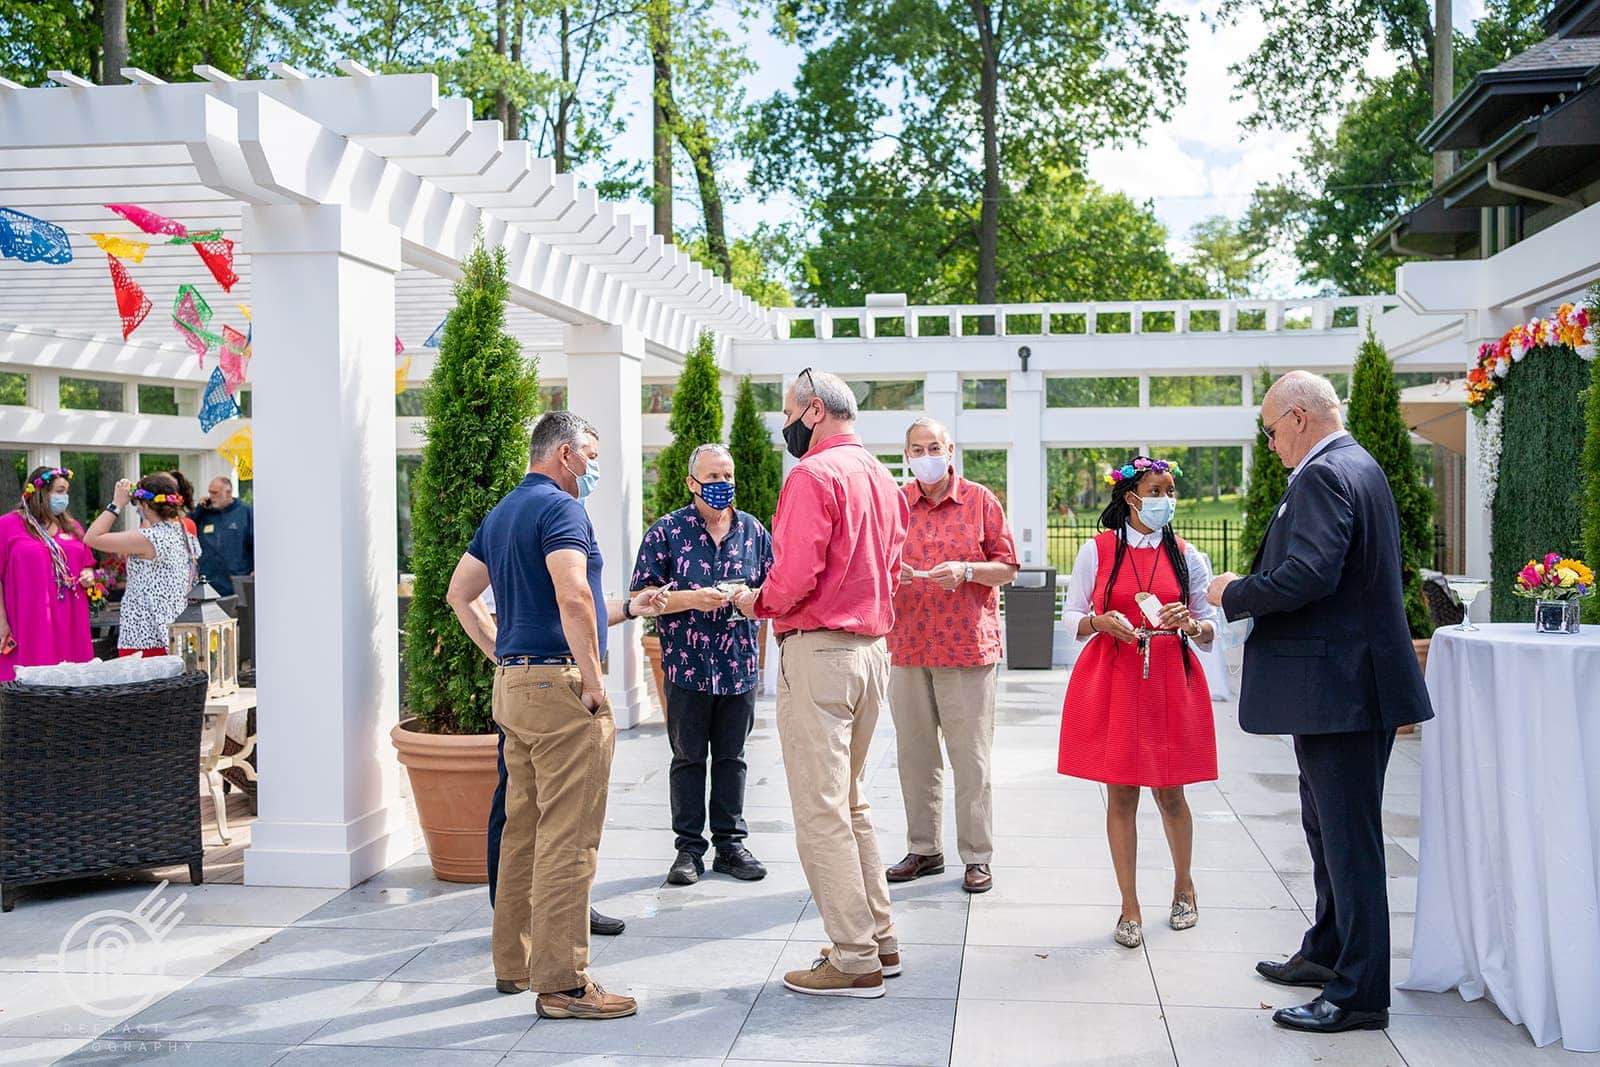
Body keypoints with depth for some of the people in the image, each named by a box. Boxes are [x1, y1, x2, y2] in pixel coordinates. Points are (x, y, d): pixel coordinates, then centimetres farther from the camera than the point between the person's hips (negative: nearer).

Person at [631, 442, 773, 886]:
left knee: (731, 758, 11)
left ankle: (731, 843, 20)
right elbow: (644, 596, -5)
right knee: (688, 758, 6)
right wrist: (693, 599, -19)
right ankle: (689, 848, 14)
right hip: (686, 666, -3)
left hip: (739, 665, 3)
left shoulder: (753, 530, 8)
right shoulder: (667, 530, -2)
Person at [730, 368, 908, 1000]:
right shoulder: (881, 478, 15)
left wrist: (756, 602, -1)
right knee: (850, 802, 18)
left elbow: (794, 578, -19)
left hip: (817, 652, -9)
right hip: (872, 648, 9)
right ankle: (878, 940, 23)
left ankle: (854, 962, 1)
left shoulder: (813, 475, -12)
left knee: (821, 811, -3)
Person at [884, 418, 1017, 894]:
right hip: (908, 647, 3)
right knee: (914, 754, 9)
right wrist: (888, 571, -9)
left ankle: (977, 857, 9)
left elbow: (1007, 568, 2)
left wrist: (966, 570, -15)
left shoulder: (980, 501, 1)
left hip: (967, 644, -3)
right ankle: (923, 850, 21)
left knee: (971, 756, -1)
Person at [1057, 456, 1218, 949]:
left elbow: (1210, 629, 9)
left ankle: (1183, 884, 32)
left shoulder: (1186, 556, 6)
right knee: (1121, 794, 1)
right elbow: (1071, 618, 5)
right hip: (1111, 681, -1)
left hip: (1171, 681, 1)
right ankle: (1130, 908, 11)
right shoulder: (1097, 550, 2)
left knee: (1170, 793, 6)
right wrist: (1101, 621, -15)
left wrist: (1191, 624, -13)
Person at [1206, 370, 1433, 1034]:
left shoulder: (1323, 476, -18)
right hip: (1343, 683, 11)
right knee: (1329, 828, 22)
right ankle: (1328, 953, 36)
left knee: (1349, 839, -3)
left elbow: (1308, 575, -29)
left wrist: (1234, 594, -14)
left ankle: (1360, 993, 5)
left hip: (1339, 687, -11)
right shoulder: (1359, 467, 16)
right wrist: (1250, 588, 12)